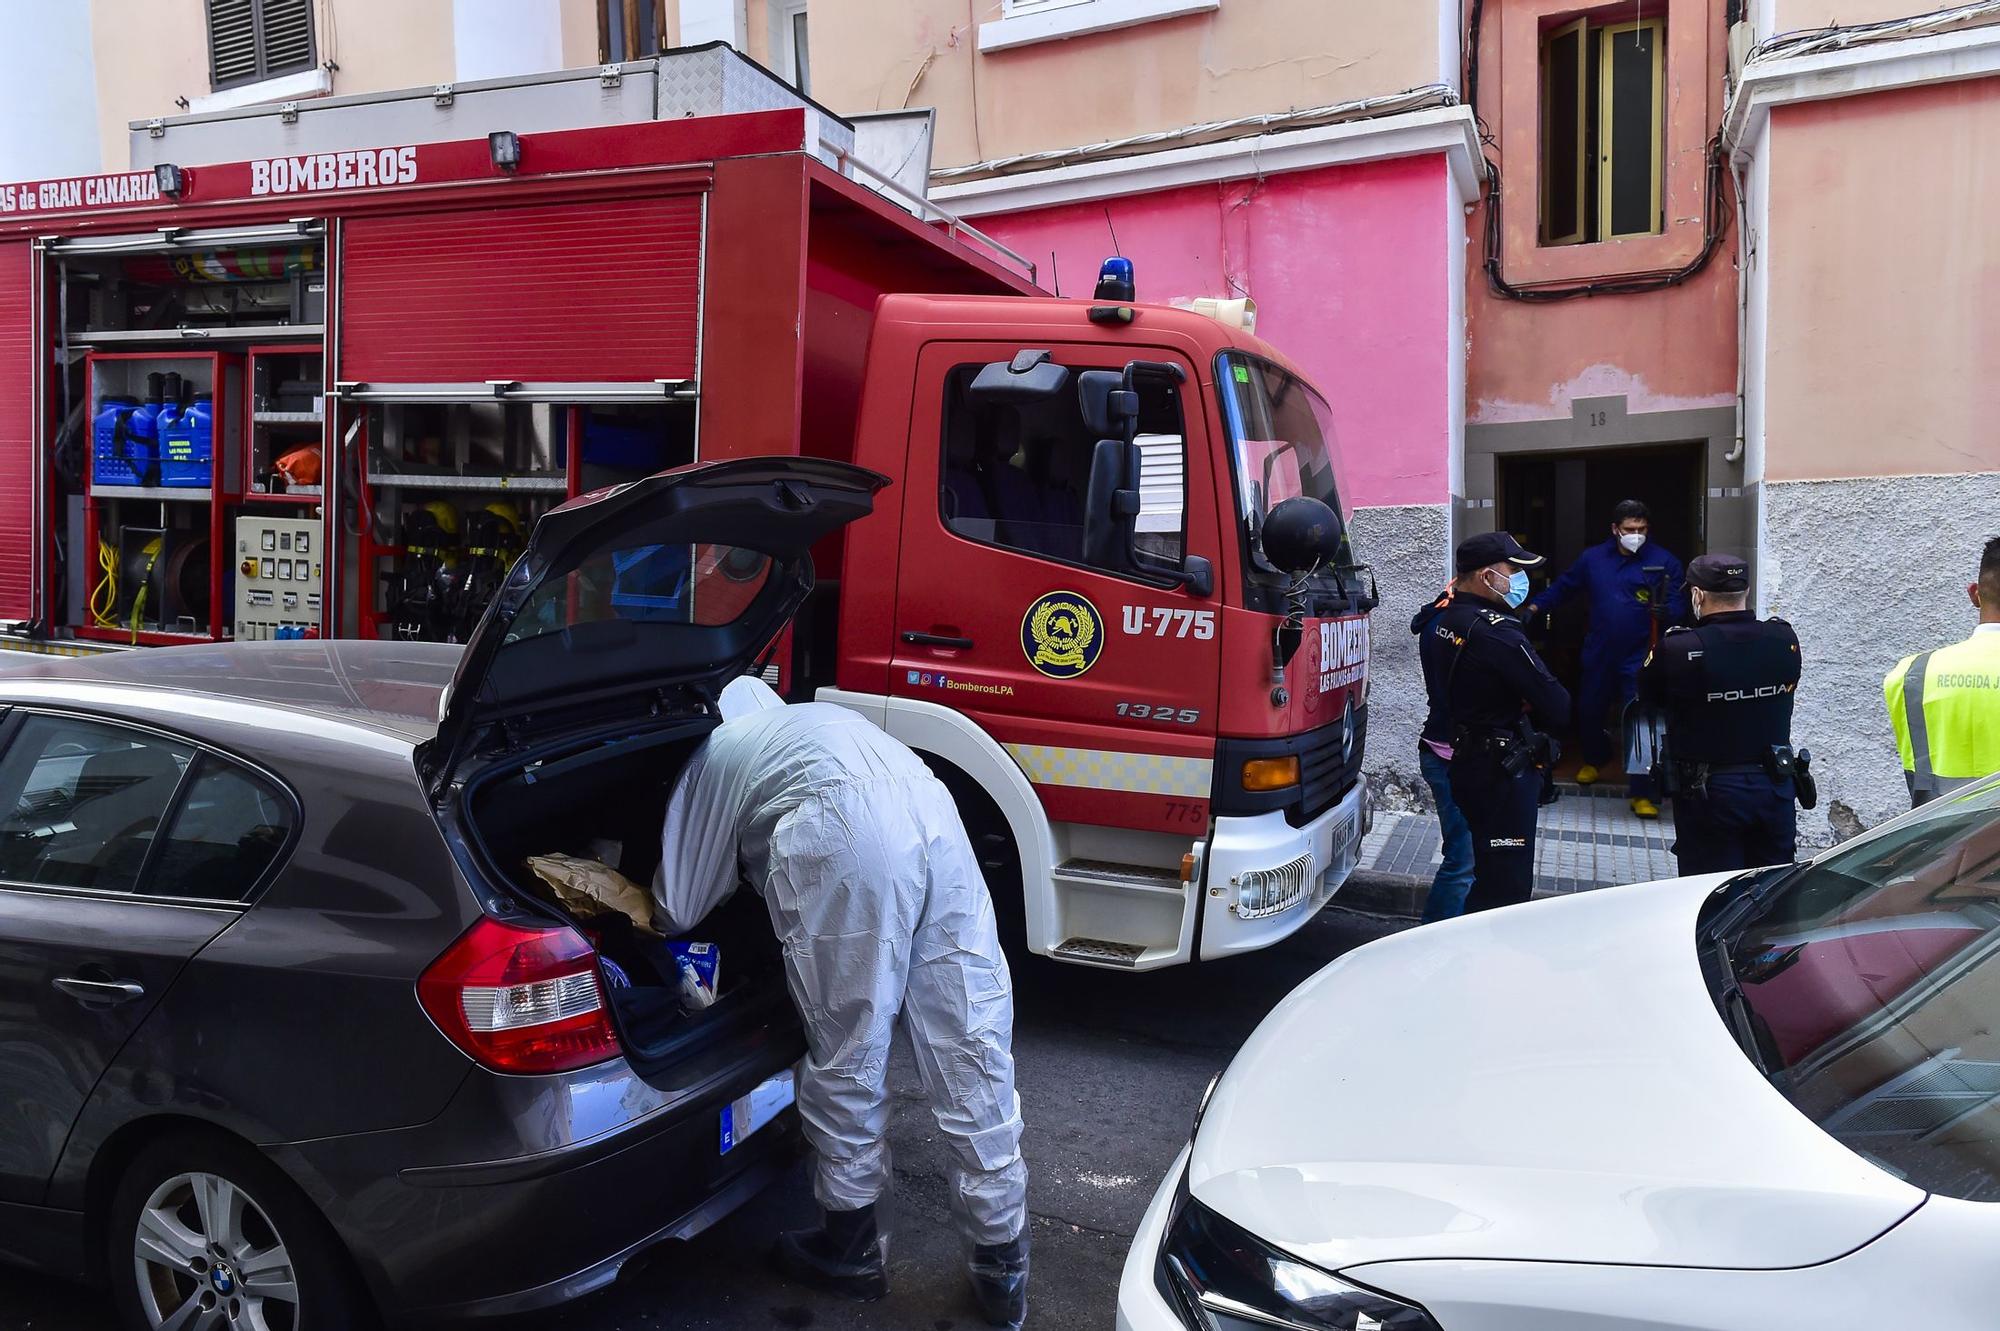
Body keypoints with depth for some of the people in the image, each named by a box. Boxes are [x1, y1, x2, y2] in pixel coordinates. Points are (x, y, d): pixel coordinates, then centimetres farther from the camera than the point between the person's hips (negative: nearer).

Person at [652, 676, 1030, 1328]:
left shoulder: (713, 756, 27)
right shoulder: (816, 718, 43)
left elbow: (679, 910, 26)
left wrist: (648, 910, 49)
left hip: (844, 835, -5)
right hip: (934, 813, 6)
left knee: (846, 1053, 11)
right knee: (972, 1049, 9)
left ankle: (851, 1247, 28)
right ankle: (1001, 1266, 20)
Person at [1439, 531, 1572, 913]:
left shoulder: (1444, 621, 8)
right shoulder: (1496, 631, -21)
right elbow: (1556, 705, -19)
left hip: (1466, 762, 10)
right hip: (1503, 771, -10)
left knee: (1489, 875, 20)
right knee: (1506, 885, -4)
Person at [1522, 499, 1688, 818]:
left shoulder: (1664, 561, -4)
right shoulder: (1592, 558, 5)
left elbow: (1679, 603, -6)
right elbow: (1563, 587, 11)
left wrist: (1666, 610, -28)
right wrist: (1535, 607, -1)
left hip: (1639, 659, -4)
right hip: (1598, 656, 4)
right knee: (1589, 711, 18)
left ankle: (1642, 794, 2)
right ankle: (1594, 760, 49)